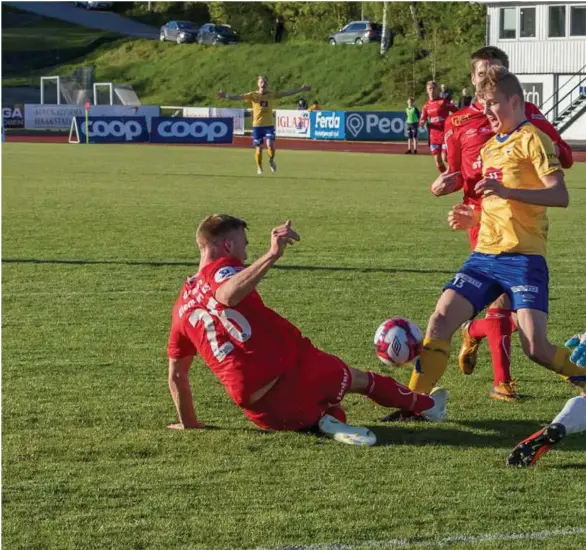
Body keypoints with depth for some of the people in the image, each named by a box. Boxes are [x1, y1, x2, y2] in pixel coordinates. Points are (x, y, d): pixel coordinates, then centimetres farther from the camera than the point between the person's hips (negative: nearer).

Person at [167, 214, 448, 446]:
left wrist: (189, 423, 32)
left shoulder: (181, 308, 17)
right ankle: (427, 405, 35)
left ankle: (328, 419, 0)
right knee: (359, 378, 21)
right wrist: (272, 255, -38)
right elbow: (227, 295, -27)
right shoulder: (221, 268, -1)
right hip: (290, 370, -5)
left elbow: (176, 375, 20)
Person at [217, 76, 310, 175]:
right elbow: (240, 97, -15)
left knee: (270, 145, -17)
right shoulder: (253, 95, -4)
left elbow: (287, 93, 6)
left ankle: (271, 161, 12)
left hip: (269, 125, 1)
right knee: (259, 148, 2)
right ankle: (259, 167, 24)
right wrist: (227, 96, -30)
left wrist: (302, 89, 5)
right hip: (257, 125, -1)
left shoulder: (272, 95, 2)